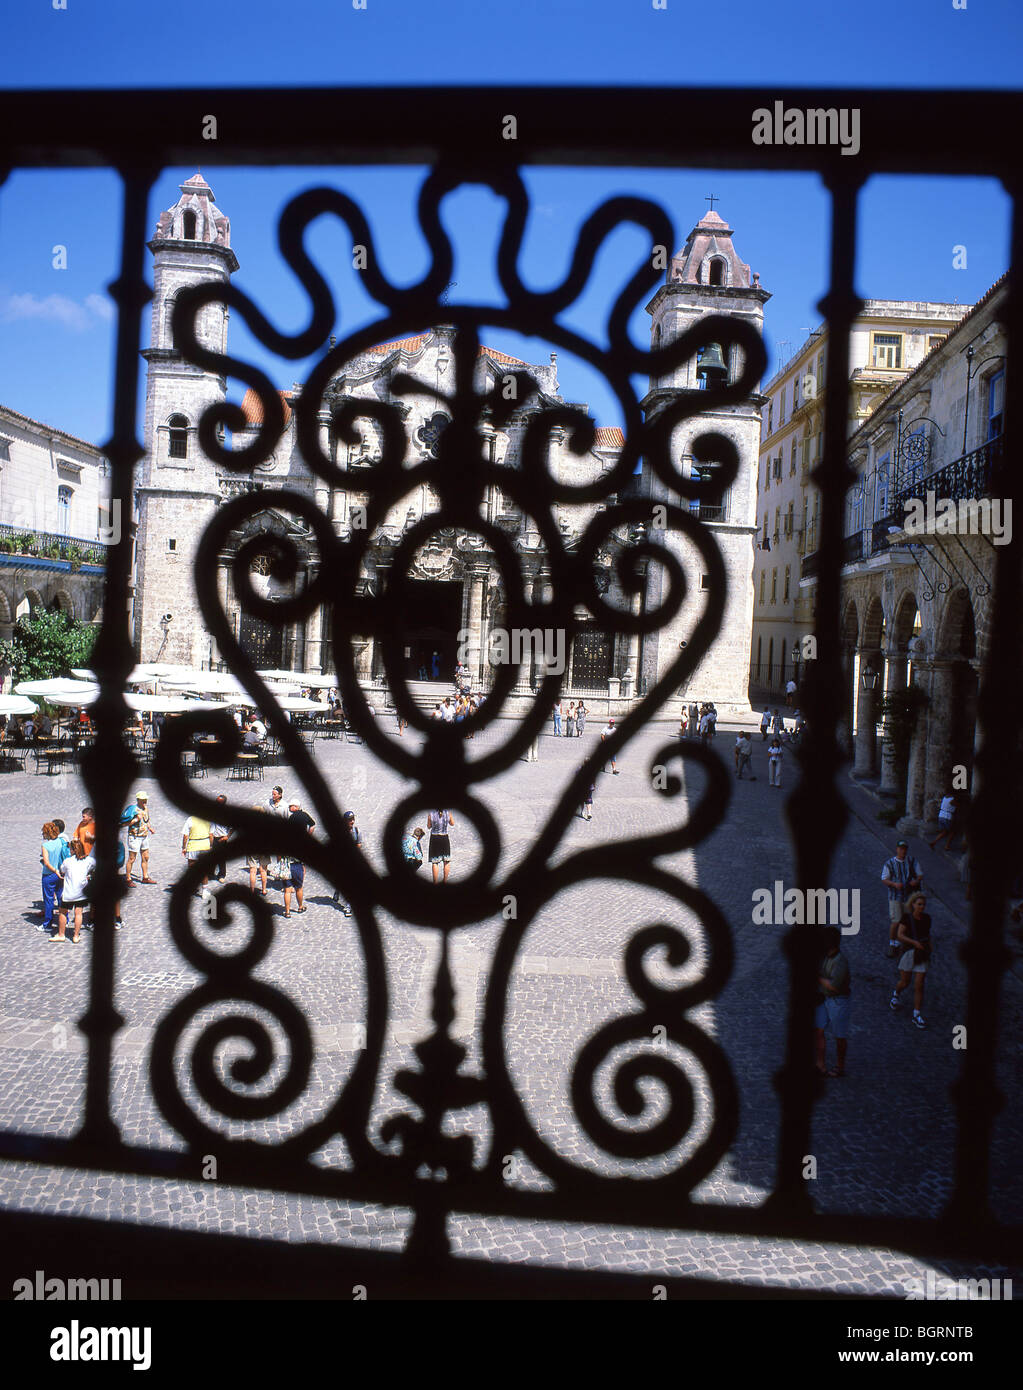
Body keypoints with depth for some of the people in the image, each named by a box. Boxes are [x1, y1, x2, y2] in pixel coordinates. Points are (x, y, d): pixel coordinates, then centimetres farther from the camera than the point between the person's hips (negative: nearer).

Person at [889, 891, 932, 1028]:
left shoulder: (927, 918, 2)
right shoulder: (907, 917, -9)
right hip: (908, 953, -2)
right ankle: (896, 994, 46)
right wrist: (914, 942, -24)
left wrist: (929, 948, 9)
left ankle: (916, 1014, 8)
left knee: (919, 986, -2)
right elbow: (900, 935, -15)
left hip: (922, 955, 2)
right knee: (905, 982, 11)